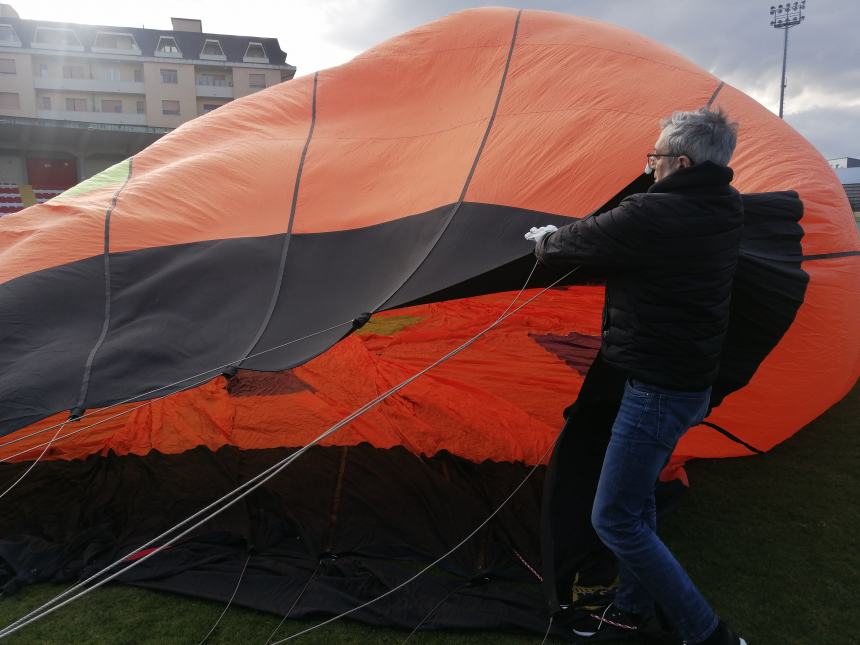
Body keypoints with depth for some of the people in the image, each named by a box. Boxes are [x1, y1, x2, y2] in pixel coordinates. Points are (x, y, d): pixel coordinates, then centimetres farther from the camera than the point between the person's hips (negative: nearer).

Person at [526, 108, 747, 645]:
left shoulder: (649, 215, -22)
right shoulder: (726, 211, 5)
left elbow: (570, 245, -8)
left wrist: (545, 239, 14)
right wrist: (567, 238, 19)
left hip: (657, 390, -9)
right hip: (694, 380, 9)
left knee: (615, 518, 1)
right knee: (636, 500, 21)